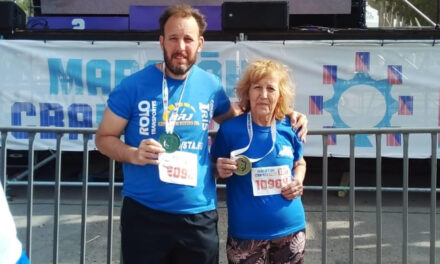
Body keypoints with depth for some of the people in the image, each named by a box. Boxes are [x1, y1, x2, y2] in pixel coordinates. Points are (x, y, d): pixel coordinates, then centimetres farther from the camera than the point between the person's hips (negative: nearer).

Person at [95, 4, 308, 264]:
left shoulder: (211, 86, 3)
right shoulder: (134, 85, -6)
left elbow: (235, 117, 23)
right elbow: (104, 138, 1)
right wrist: (133, 154, -19)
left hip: (200, 215, 2)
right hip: (144, 213, -2)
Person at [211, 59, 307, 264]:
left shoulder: (290, 129, -3)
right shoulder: (230, 129, -11)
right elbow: (213, 169, 2)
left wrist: (298, 181, -4)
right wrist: (220, 171, -19)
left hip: (290, 229, 3)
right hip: (245, 233, -3)